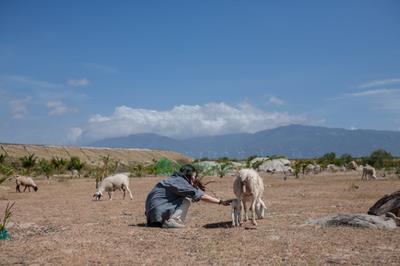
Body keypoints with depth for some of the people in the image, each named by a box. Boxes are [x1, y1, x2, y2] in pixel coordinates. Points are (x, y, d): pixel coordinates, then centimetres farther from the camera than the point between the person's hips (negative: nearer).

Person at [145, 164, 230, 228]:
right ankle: (171, 221, -12)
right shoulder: (179, 182, -14)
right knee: (187, 199, -11)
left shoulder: (175, 179, 13)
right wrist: (220, 202, -9)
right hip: (158, 209, -10)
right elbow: (202, 196, -14)